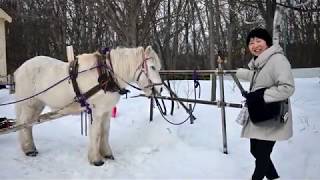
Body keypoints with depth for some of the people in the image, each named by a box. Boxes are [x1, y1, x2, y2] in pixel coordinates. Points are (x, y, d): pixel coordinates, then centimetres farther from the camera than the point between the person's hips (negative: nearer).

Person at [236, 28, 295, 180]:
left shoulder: (277, 59, -19)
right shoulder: (258, 63, 9)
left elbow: (287, 87, -26)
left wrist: (260, 96, -23)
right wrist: (237, 72, 44)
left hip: (271, 120, -9)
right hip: (258, 117, 9)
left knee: (262, 155, 2)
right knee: (255, 151, 18)